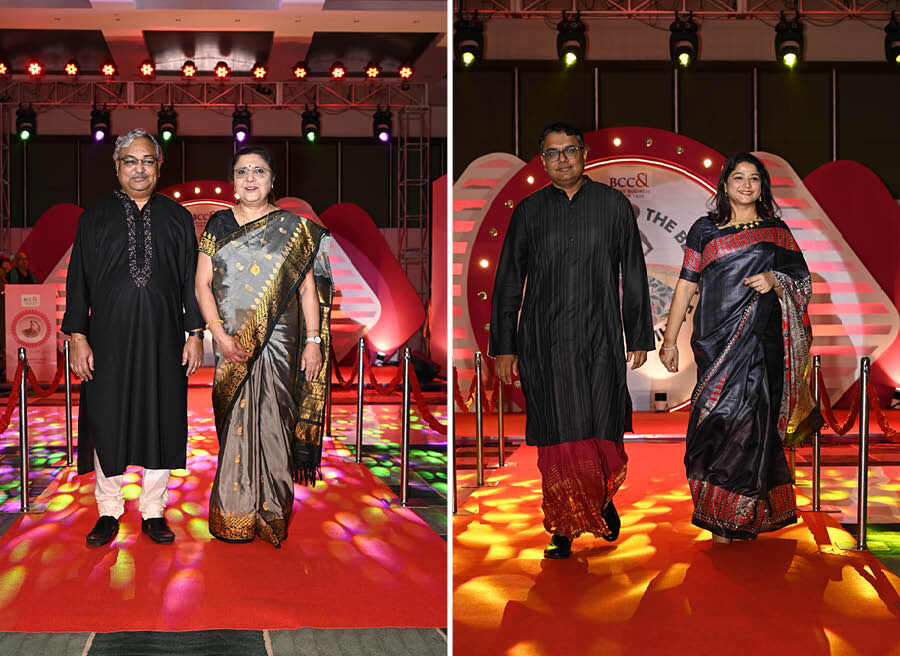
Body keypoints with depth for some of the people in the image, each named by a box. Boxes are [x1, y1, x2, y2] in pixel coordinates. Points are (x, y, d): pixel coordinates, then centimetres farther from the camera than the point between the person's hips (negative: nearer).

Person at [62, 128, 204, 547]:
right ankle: (108, 513, 14)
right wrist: (78, 337, -4)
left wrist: (195, 334, 2)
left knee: (160, 421, 3)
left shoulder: (177, 218, 9)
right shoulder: (95, 218, 6)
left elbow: (191, 279, 9)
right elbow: (78, 281, 4)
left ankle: (153, 511, 14)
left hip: (162, 339, 1)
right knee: (106, 422, 2)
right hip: (108, 340, -1)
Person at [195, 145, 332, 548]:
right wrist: (220, 336, -10)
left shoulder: (294, 228, 5)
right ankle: (234, 514, 11)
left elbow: (307, 288, 3)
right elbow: (203, 284, 3)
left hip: (278, 344, -1)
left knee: (272, 422, -3)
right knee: (234, 421, 2)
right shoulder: (219, 225, 8)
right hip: (230, 344, 1)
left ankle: (271, 513, 7)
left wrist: (313, 341, -4)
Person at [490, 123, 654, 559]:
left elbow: (634, 275, 8)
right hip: (544, 341, 0)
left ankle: (604, 499, 29)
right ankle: (563, 531, 10)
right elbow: (508, 281, 8)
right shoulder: (529, 211, 6)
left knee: (602, 429, -1)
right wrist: (504, 347, 5)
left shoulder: (614, 205, 5)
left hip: (599, 338, 0)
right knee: (558, 436, 1)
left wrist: (640, 337, 6)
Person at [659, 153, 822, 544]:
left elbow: (801, 281, 12)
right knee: (719, 420, -4)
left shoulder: (776, 231, 12)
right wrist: (669, 340, 6)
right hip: (715, 342, 0)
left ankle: (726, 518, 0)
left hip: (760, 340, 0)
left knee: (746, 418, -9)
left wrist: (774, 280, -9)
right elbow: (686, 286, 10)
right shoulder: (705, 230, 11)